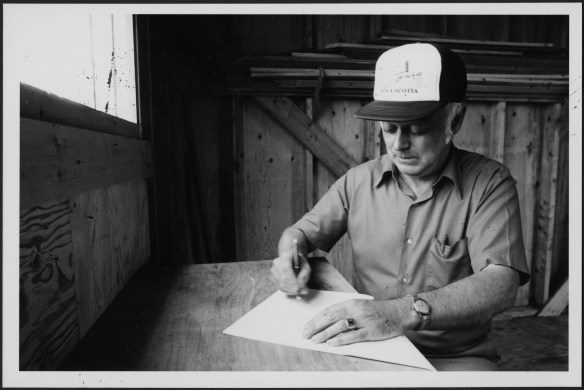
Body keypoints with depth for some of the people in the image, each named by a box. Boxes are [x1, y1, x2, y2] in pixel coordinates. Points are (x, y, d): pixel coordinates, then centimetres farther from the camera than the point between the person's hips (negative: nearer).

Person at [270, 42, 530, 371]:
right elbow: (301, 232, 12)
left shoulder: (490, 183, -8)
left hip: (456, 357, -2)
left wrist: (405, 312, -35)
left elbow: (501, 284, -19)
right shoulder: (359, 180, 1)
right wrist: (290, 257, -13)